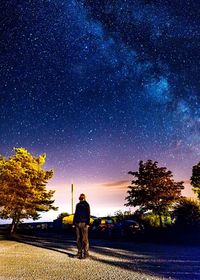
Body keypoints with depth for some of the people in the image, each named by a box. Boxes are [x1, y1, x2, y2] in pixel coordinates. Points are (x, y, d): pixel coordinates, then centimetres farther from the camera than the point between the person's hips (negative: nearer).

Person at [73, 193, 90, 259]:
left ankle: (86, 253, 3)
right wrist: (74, 223, 11)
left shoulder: (86, 204, 0)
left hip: (84, 223, -5)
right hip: (77, 223, 6)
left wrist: (88, 223, -16)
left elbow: (88, 214, -7)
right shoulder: (77, 205, 17)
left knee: (84, 239, -4)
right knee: (78, 238, 8)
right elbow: (75, 214, 18)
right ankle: (79, 252, 17)